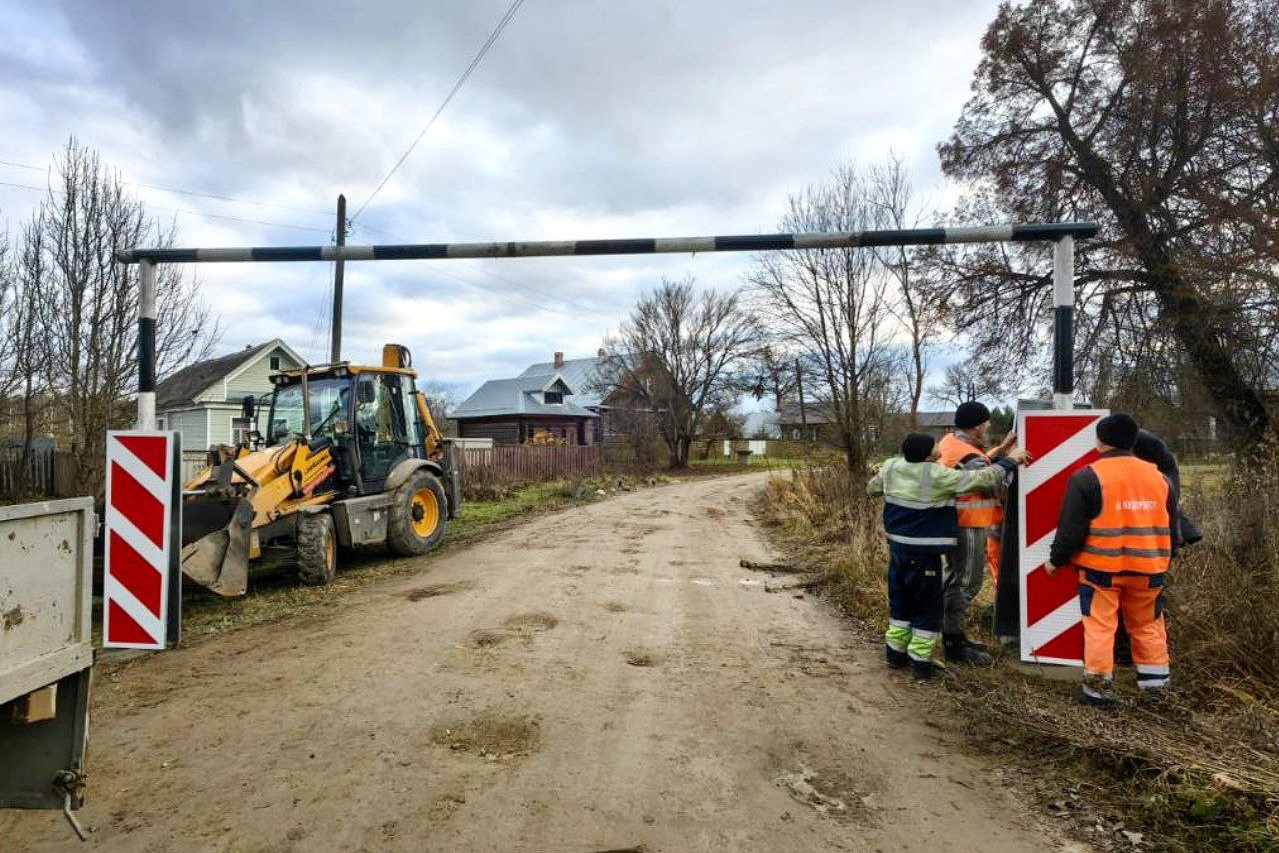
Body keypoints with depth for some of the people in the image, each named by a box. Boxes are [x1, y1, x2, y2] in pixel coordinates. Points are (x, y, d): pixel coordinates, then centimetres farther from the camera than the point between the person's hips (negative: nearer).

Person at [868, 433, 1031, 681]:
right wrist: (1009, 460, 2)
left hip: (897, 547, 7)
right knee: (927, 607, 7)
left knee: (900, 600, 19)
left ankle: (895, 653, 29)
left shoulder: (891, 467, -2)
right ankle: (920, 662, 13)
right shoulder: (938, 476, -19)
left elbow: (871, 488, 18)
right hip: (924, 553, -7)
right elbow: (984, 479, -13)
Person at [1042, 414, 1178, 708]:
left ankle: (1099, 688, 7)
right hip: (1148, 570, 5)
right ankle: (1154, 681, 28)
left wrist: (1056, 560, 2)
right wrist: (1165, 561, 30)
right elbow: (1170, 528, 17)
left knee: (1100, 626, 3)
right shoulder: (1159, 477, 7)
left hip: (1102, 568, -5)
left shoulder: (1087, 477, -11)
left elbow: (1071, 528, -11)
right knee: (1147, 624, 20)